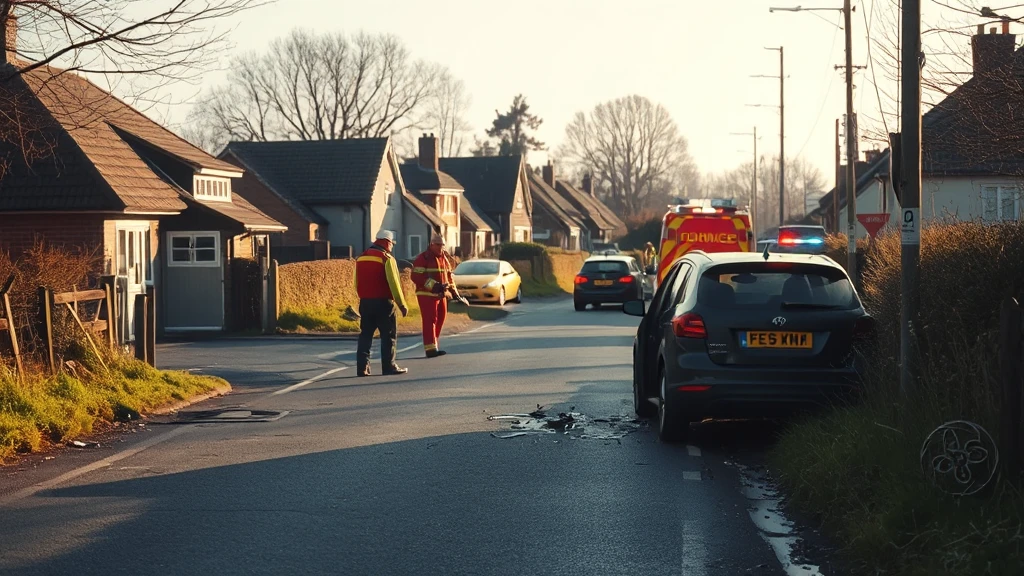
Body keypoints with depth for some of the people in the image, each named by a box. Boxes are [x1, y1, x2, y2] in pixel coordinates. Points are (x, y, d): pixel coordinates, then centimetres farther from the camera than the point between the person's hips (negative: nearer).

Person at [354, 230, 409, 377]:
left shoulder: (361, 258, 11)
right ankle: (389, 366, 2)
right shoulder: (386, 258, -10)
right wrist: (402, 304, -8)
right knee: (389, 335, 3)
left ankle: (362, 367, 5)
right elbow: (394, 283, -13)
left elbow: (357, 283, 13)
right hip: (383, 302, -6)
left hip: (365, 302, 6)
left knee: (365, 335, 9)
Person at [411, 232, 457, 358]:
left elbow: (449, 276, 25)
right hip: (427, 295, -8)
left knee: (440, 319, 11)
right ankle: (430, 349, -14)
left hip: (441, 295, 8)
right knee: (430, 321, -11)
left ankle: (434, 345, 22)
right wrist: (433, 285, -26)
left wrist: (453, 291, 15)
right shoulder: (423, 258, -10)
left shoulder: (444, 258, 15)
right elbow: (416, 277, -19)